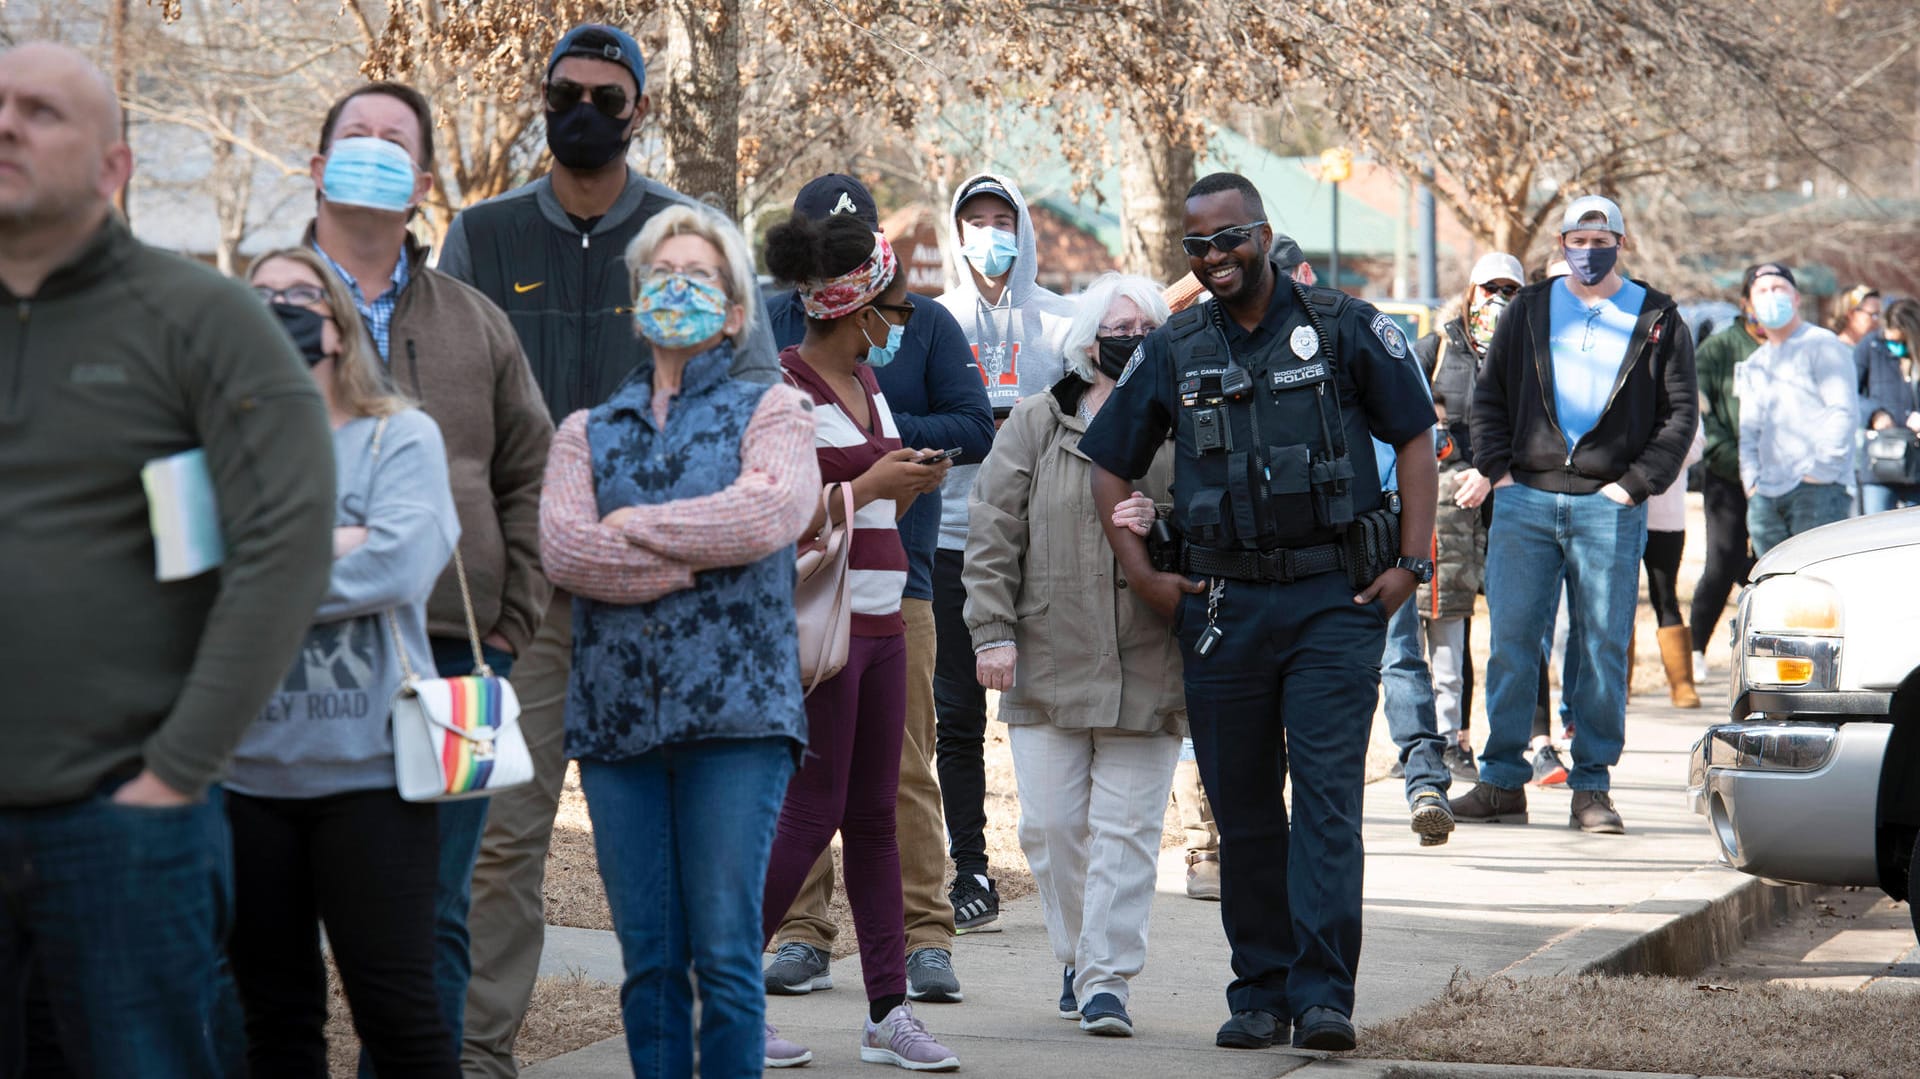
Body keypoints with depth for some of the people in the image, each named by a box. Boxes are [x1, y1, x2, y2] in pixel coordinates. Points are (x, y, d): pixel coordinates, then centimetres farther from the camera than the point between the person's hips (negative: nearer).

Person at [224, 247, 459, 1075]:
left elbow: (399, 565, -13)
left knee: (395, 1007, -4)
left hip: (370, 766, -3)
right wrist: (332, 546, -12)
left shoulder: (401, 437, 3)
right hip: (249, 768, 3)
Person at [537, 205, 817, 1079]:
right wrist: (694, 561, -8)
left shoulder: (769, 413, 11)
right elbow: (562, 546, -1)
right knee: (648, 961, 3)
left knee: (726, 956, -7)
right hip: (615, 712, 3)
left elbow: (766, 513, -11)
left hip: (736, 712, -3)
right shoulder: (589, 431, 18)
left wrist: (634, 526, -2)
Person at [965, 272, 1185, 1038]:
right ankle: (1078, 956, 22)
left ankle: (1106, 977, 0)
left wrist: (1162, 528, -10)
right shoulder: (1037, 425, 6)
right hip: (1049, 663, 1)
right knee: (1053, 824, 3)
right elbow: (993, 534, 4)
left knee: (1126, 828, -3)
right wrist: (993, 629, -5)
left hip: (1147, 670, 0)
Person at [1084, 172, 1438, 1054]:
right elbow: (1108, 467, 16)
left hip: (1335, 596, -3)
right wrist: (1143, 577, 7)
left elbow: (1414, 438, 5)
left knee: (1326, 795, -10)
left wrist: (1412, 562, -3)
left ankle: (1322, 994, -11)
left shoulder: (1345, 328, 1)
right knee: (1241, 809, 6)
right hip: (1222, 607, 3)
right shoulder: (1171, 352, 8)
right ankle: (1259, 993, 14)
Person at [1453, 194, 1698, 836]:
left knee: (1602, 649, -1)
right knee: (1511, 642, 1)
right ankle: (1502, 781, 7)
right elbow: (1489, 394, 14)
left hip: (1609, 507, -2)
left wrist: (1636, 483, -5)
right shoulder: (1529, 309, 13)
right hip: (1525, 503, 2)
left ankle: (1591, 786, 5)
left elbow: (1680, 413, 5)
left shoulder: (1657, 321, 7)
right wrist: (1496, 467, 1)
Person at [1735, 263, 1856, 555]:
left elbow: (1842, 410, -7)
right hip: (1765, 496, 7)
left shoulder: (1822, 345, 1)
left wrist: (1821, 469, -13)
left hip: (1817, 490, -7)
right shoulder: (1754, 364, 23)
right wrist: (1751, 480, 10)